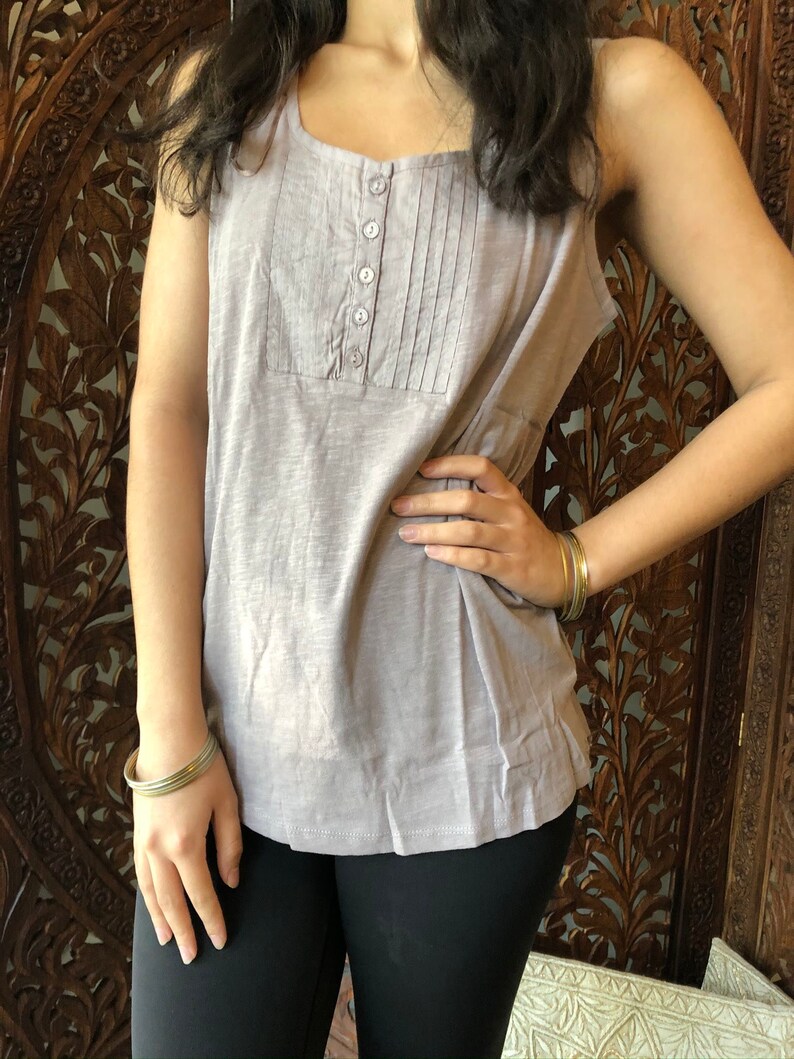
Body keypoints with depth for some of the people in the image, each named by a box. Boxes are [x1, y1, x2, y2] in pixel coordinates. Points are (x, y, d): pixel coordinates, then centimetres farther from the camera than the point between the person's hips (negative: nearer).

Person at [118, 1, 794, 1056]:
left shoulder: (618, 93, 2)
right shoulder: (221, 93, 7)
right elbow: (167, 414, 0)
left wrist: (573, 562, -7)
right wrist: (171, 740, -4)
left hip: (463, 763, 0)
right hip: (236, 742, 1)